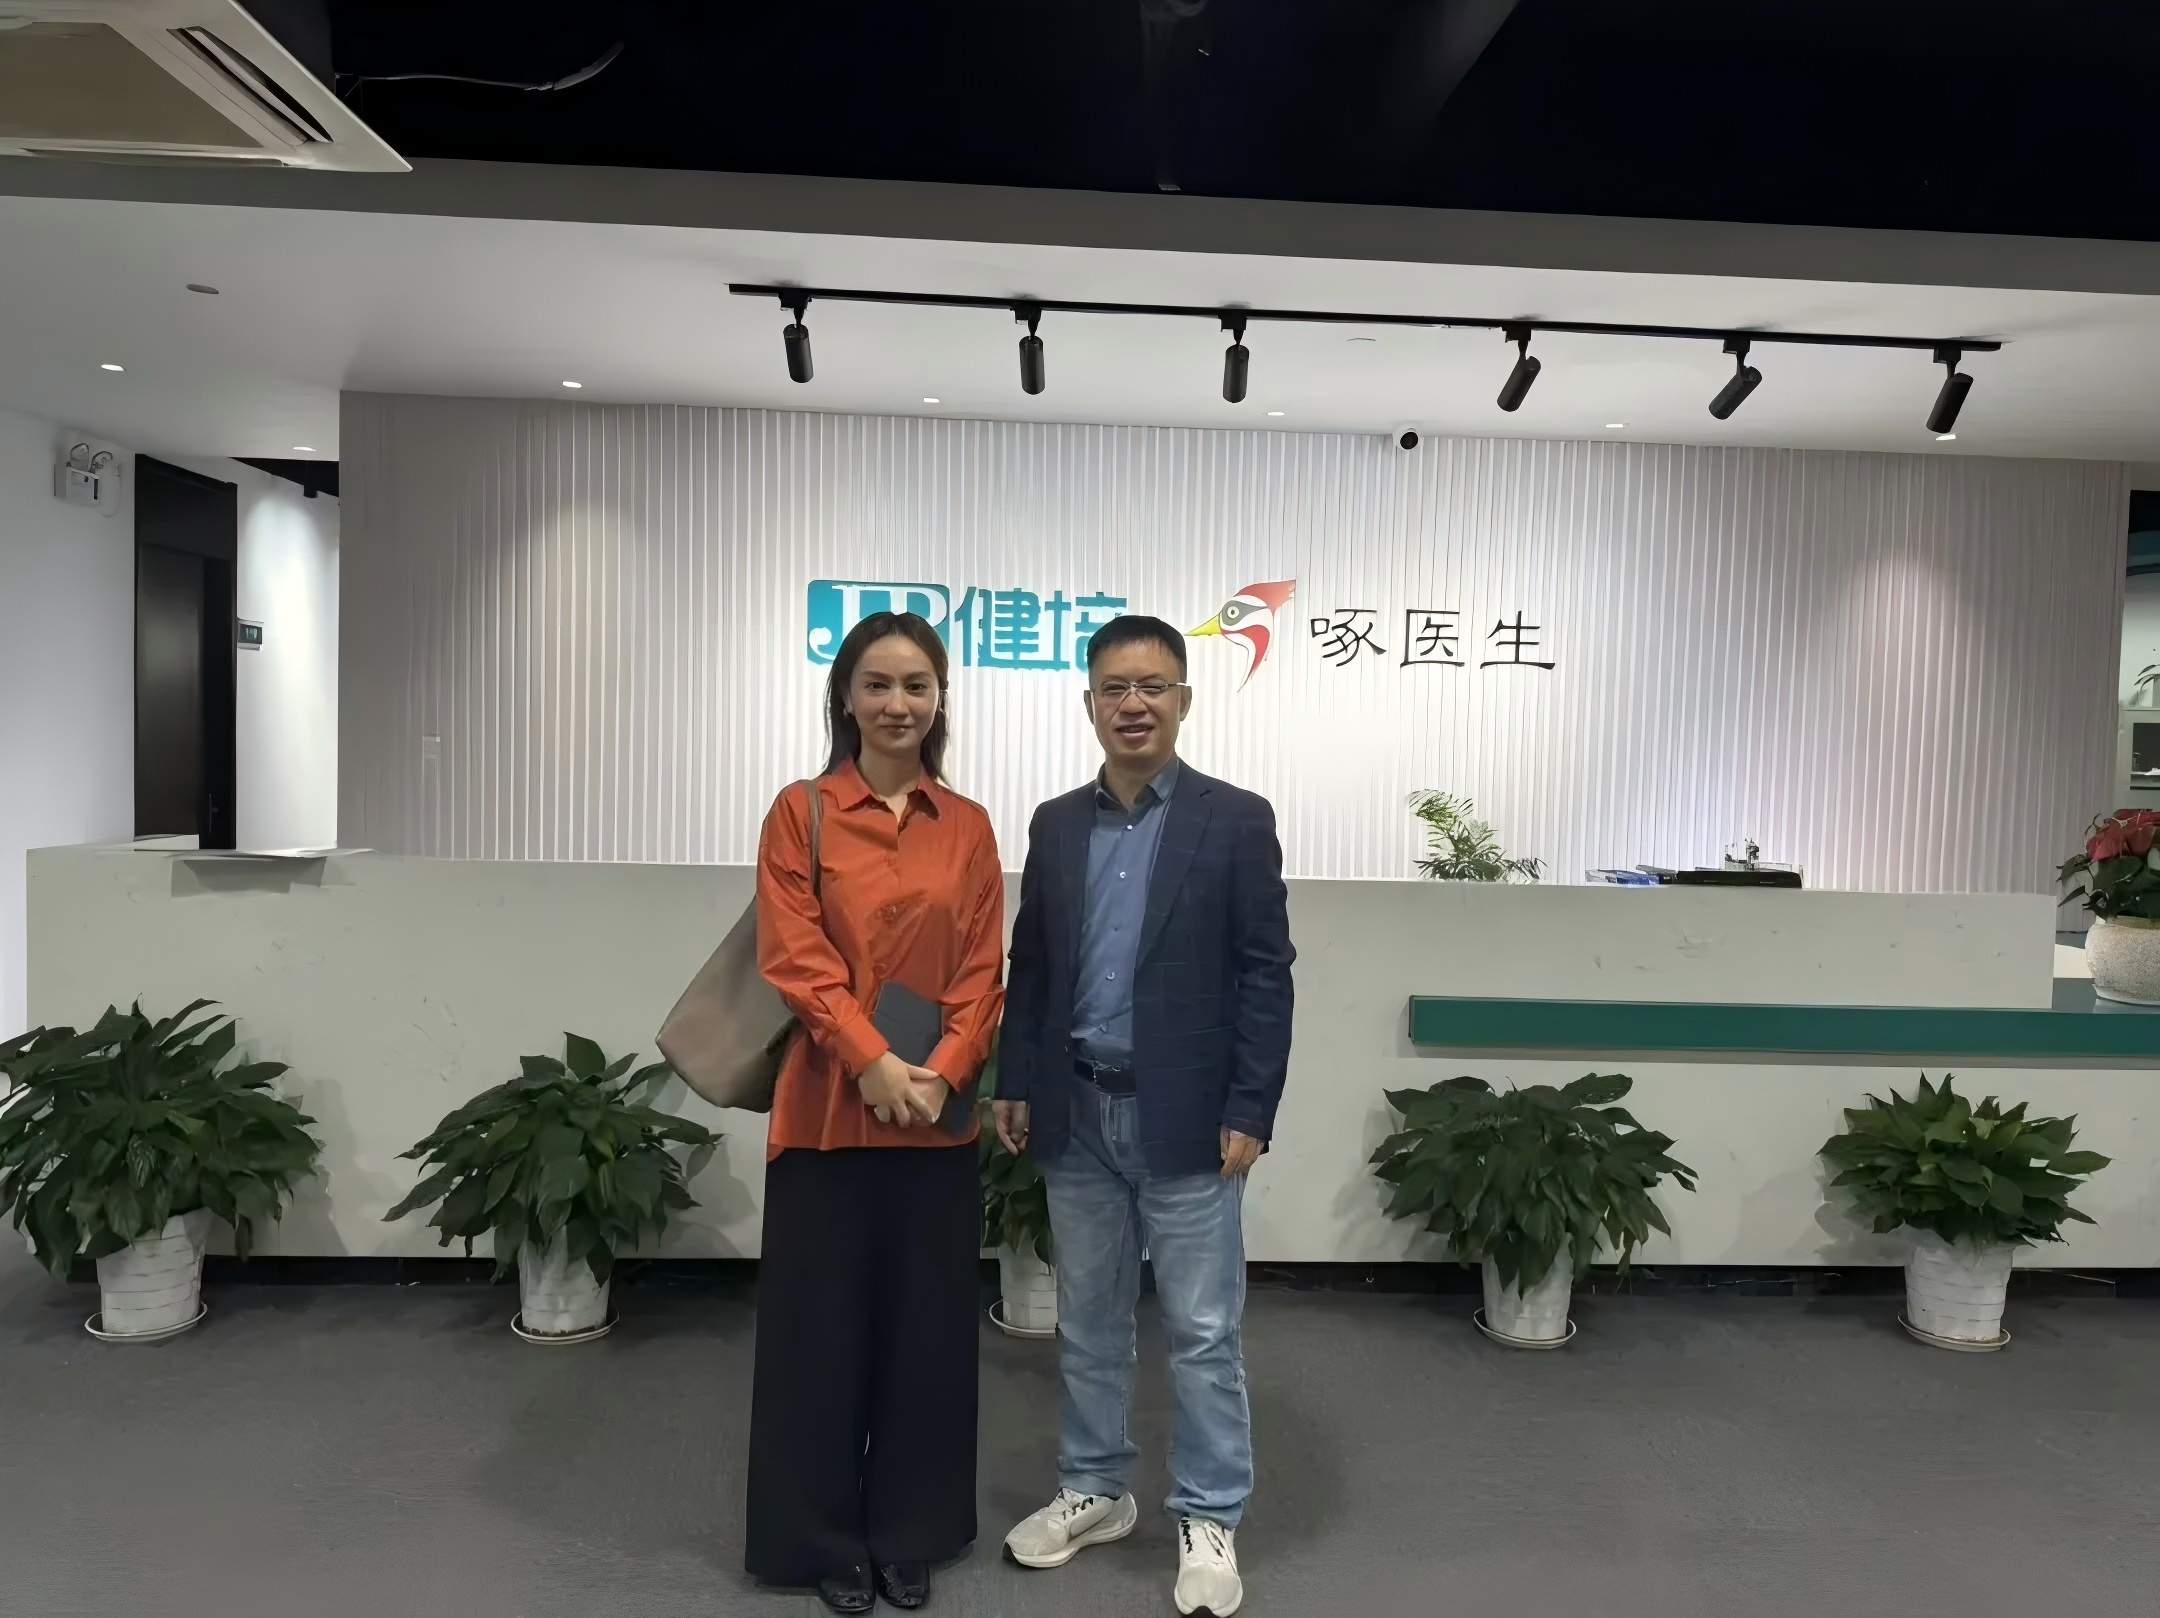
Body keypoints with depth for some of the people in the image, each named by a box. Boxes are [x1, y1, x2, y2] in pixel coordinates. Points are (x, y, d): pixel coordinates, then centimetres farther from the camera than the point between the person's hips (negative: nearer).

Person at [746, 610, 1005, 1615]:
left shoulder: (968, 827, 6)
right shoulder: (800, 814, -2)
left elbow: (983, 970, 3)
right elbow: (795, 962, -8)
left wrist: (941, 1073, -11)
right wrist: (874, 1061, -17)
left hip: (938, 1111, 3)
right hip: (830, 1107, -2)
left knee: (928, 1320, 12)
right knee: (825, 1321, 8)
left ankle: (911, 1532, 31)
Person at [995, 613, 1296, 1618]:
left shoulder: (1236, 821, -5)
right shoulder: (1056, 825, 7)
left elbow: (1265, 975, -7)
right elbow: (1029, 967, 10)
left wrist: (1249, 1111, -11)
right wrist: (1013, 1084, 7)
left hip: (1186, 1118, -4)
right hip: (1076, 1113, 4)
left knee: (1203, 1331, 6)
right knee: (1087, 1320, 17)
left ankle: (1209, 1521, 24)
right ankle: (1094, 1491, 34)